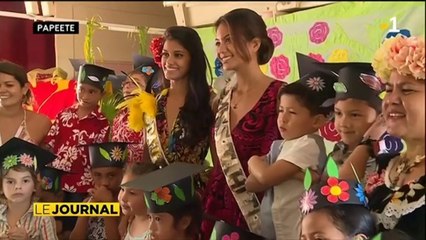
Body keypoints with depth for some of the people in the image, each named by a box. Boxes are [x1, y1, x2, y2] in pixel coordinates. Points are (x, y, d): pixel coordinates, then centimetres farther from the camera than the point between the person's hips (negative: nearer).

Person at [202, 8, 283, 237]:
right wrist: (207, 211, 9)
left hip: (259, 214, -6)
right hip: (221, 209, 6)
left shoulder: (279, 95, -15)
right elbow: (220, 163, 11)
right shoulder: (224, 96, 6)